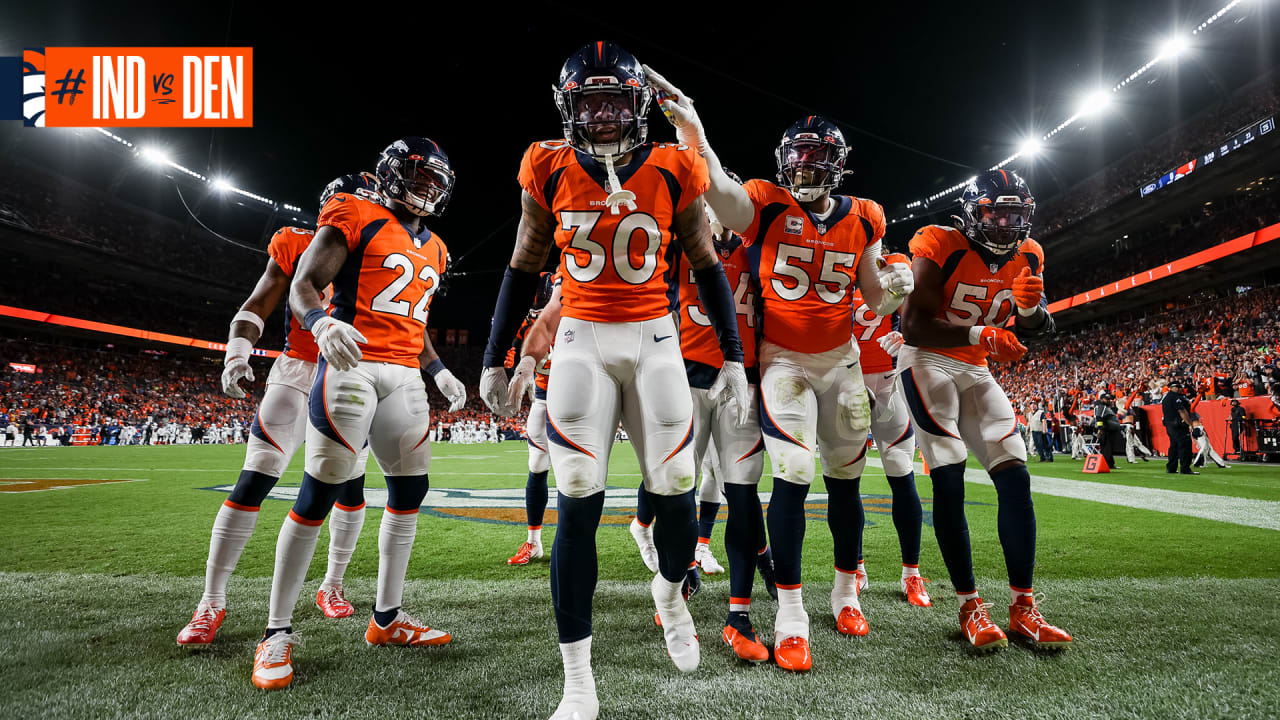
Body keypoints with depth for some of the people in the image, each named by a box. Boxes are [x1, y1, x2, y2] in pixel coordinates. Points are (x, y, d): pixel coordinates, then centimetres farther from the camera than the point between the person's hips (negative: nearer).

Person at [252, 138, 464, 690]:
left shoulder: (432, 250, 21)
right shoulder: (355, 219, 0)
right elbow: (302, 287, -6)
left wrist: (439, 372, 18)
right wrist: (323, 323, -27)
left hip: (405, 375, 7)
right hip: (352, 362, -7)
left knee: (410, 489, 6)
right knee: (320, 492, -7)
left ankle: (387, 618, 19)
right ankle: (278, 630, 6)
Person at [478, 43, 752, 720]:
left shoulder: (673, 171, 0)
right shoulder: (549, 172, 2)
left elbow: (707, 267, 7)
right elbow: (522, 270, 8)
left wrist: (733, 356, 4)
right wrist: (493, 359, 8)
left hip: (655, 340, 1)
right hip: (581, 341, 0)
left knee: (676, 496, -3)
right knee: (578, 506, -7)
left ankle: (669, 590, 35)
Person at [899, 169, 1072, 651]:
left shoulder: (1026, 257, 4)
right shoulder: (941, 247, -15)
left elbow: (1037, 332, 8)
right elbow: (914, 326, -22)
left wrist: (1031, 308, -14)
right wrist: (978, 334, -33)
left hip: (976, 371, 6)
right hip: (929, 362, -6)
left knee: (1015, 478, -3)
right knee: (949, 481, -14)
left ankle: (1023, 607, 5)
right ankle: (970, 607, -4)